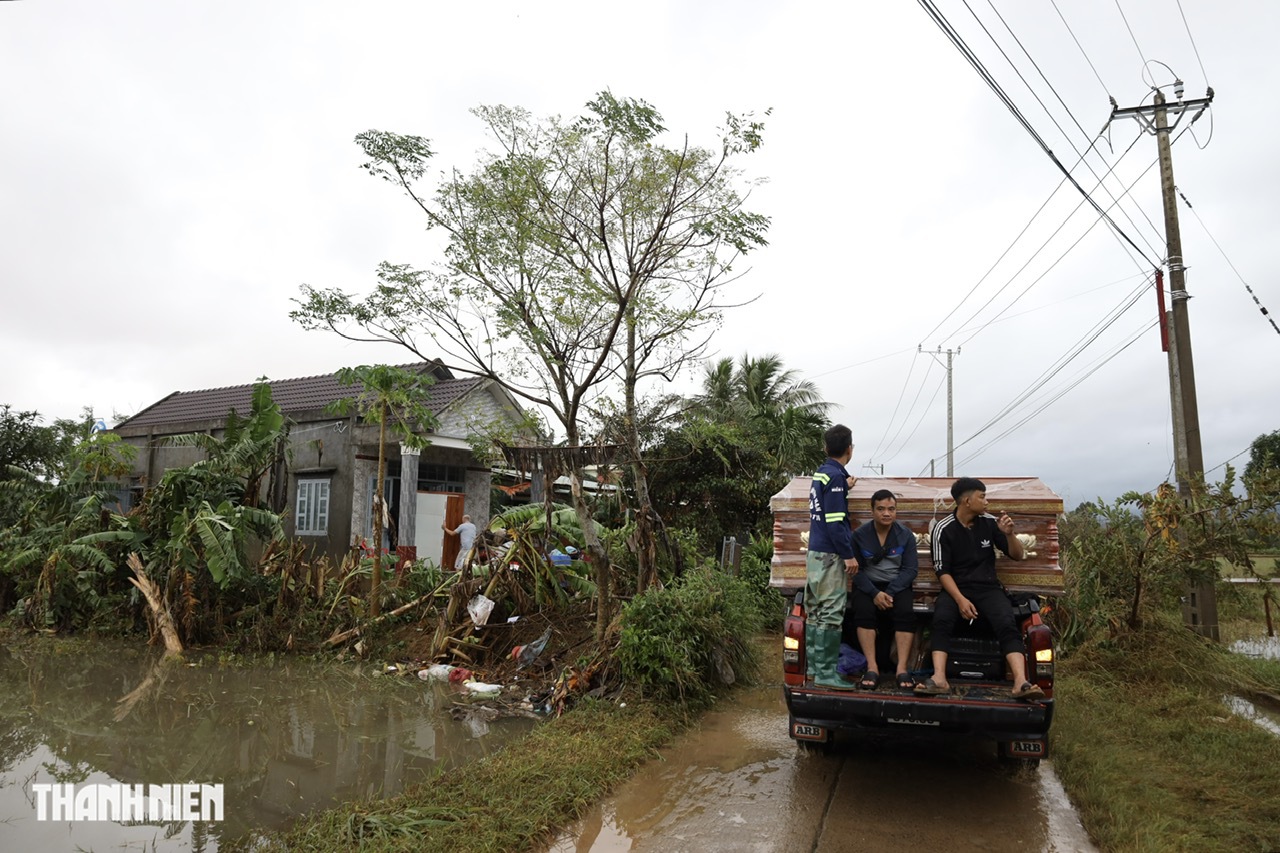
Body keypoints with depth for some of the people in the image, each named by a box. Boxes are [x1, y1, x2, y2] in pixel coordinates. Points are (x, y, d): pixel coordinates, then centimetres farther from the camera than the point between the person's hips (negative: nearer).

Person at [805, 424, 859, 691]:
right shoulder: (835, 476, -15)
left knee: (815, 611, 13)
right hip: (830, 555, -9)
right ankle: (826, 673, -3)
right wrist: (849, 555, -17)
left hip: (815, 551, 9)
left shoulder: (820, 473, 12)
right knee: (831, 613, -6)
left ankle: (813, 665, 21)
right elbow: (834, 520, -20)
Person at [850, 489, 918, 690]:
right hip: (868, 585, -1)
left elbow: (910, 569, -5)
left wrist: (890, 592, -18)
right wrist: (875, 593, -20)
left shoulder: (906, 535, -1)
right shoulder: (859, 535, -4)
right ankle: (872, 668, -30)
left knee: (906, 613, -29)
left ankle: (902, 669, -29)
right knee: (863, 612, -31)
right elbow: (856, 570, -6)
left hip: (897, 585, 1)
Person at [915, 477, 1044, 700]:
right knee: (941, 620, -32)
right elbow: (942, 571, -6)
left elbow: (1017, 555, 11)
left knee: (1007, 625, -27)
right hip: (955, 587, -2)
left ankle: (1021, 682, -38)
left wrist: (1009, 534, -9)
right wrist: (960, 599, -20)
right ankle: (939, 679, -40)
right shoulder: (943, 528, -2)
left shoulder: (989, 522, 6)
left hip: (988, 587, 2)